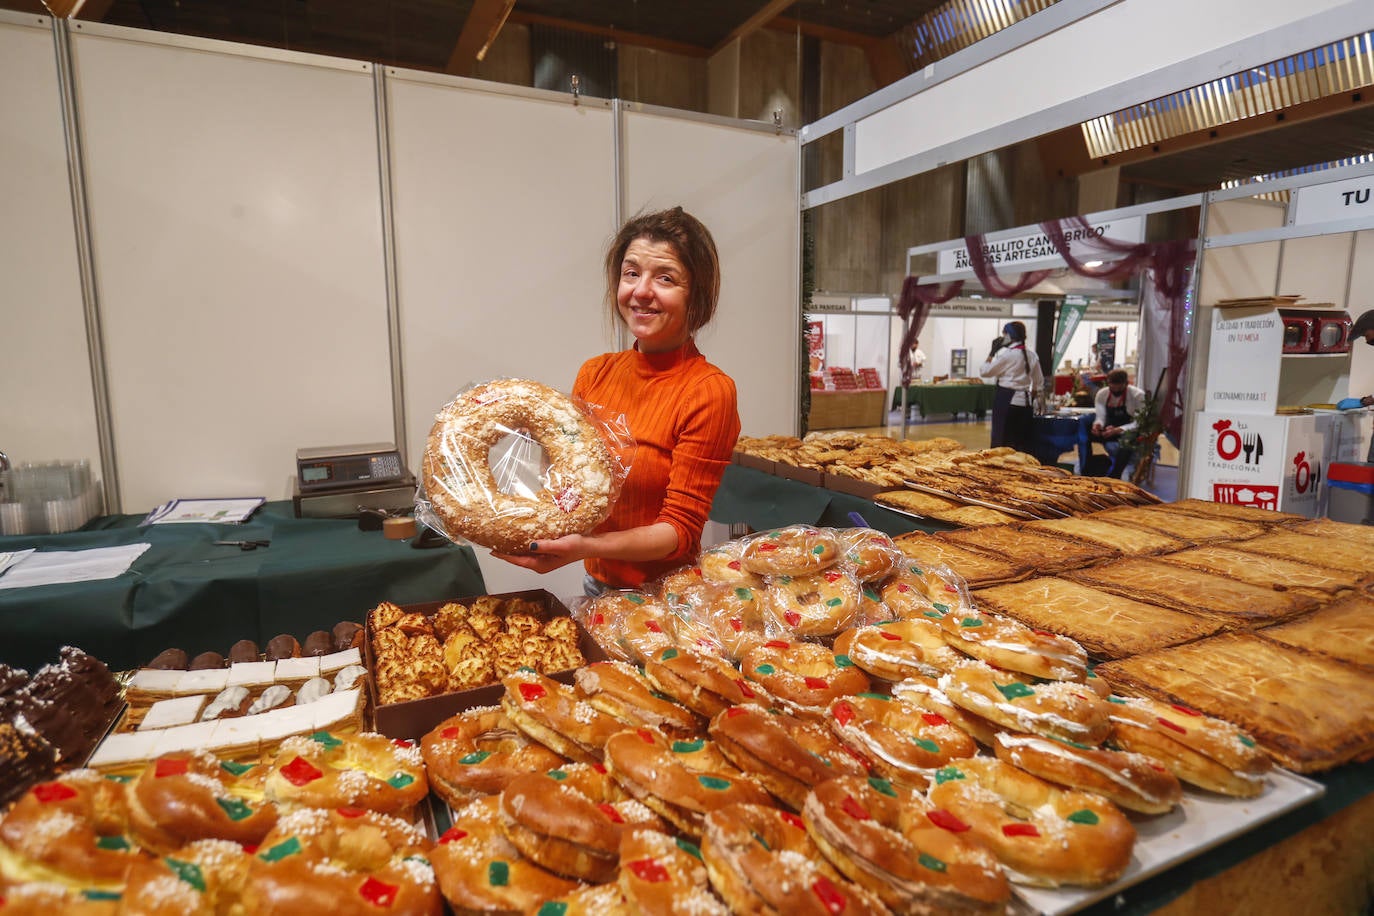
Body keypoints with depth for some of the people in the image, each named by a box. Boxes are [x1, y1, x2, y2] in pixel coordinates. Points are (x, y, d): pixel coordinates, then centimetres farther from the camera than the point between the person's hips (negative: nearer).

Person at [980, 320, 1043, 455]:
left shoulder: (1006, 354, -10)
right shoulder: (1032, 356, 10)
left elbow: (984, 372, -4)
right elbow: (1039, 383, 15)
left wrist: (992, 353, 4)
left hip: (1007, 400, -6)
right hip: (1025, 402, 6)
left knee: (1001, 439, 0)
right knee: (1025, 442, 9)